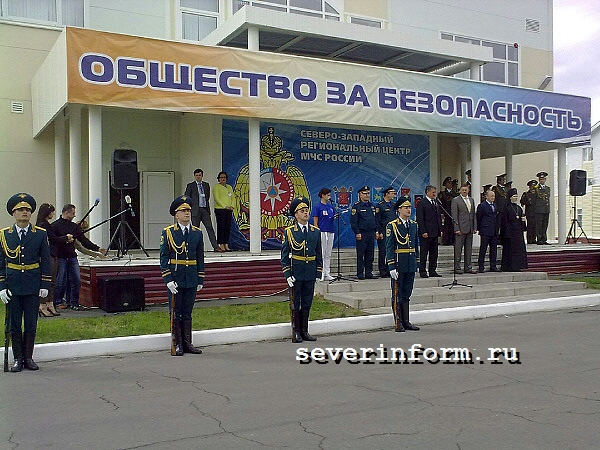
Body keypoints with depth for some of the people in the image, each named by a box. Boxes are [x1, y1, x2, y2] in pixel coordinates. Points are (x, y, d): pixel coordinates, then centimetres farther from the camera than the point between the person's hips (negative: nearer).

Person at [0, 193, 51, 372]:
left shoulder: (40, 234, 3)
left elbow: (46, 261, 4)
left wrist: (45, 285, -2)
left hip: (33, 286, 0)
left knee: (31, 324, 5)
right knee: (14, 324, 6)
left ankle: (28, 357, 17)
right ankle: (18, 359, 16)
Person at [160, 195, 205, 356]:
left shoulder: (197, 233, 7)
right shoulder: (168, 232, -3)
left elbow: (200, 257, 10)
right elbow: (164, 257, -5)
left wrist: (200, 279, 7)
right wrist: (168, 279, -13)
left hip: (191, 278, 3)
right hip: (175, 278, -3)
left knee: (187, 313, 10)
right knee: (175, 313, 4)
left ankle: (187, 343, 18)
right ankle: (177, 345, 12)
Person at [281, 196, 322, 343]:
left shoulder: (316, 232, 7)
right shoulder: (289, 232, -2)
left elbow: (319, 254, 10)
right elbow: (284, 255, -2)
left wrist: (318, 274, 4)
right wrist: (287, 275, -10)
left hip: (310, 274, 3)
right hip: (295, 274, -3)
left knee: (307, 303, 9)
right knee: (295, 303, 3)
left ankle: (304, 331, 19)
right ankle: (296, 333, 11)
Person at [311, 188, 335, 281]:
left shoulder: (331, 206, 14)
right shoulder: (317, 207, -4)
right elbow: (315, 222, -6)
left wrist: (335, 217, -2)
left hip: (330, 232, 7)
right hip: (322, 232, -7)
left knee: (328, 254, 9)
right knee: (321, 254, -4)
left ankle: (327, 273, 14)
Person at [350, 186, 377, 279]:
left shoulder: (371, 206, 15)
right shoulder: (356, 206, -4)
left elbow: (375, 219, 20)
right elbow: (353, 221, -8)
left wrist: (376, 231, 12)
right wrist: (357, 233, -14)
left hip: (371, 234, 6)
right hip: (362, 234, -6)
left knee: (370, 255, 8)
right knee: (360, 255, -2)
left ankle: (369, 273, 15)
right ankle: (360, 274, 4)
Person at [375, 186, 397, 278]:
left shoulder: (393, 205, 15)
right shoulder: (380, 205, -7)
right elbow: (377, 220, -9)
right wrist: (379, 233, -14)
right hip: (383, 233, -7)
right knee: (383, 252, -3)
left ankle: (390, 270, 15)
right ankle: (383, 272, 2)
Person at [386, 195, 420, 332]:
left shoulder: (414, 225, 12)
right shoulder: (392, 226, -7)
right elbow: (389, 248, -10)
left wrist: (416, 263, 14)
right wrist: (392, 267, -16)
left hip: (411, 265, 6)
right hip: (398, 265, -6)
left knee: (407, 294, 11)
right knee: (397, 295, 2)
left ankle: (406, 322, 18)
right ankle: (398, 323, 7)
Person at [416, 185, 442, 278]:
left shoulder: (436, 202, 15)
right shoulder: (421, 203, -7)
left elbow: (439, 217, 20)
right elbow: (420, 219, -12)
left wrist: (440, 229, 11)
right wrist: (423, 232, -17)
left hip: (435, 232, 7)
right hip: (426, 233, -7)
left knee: (434, 253, 10)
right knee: (424, 253, -2)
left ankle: (432, 271, 16)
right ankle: (422, 271, 4)